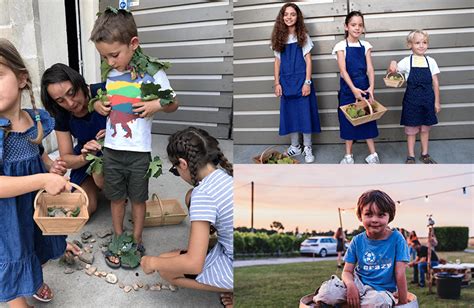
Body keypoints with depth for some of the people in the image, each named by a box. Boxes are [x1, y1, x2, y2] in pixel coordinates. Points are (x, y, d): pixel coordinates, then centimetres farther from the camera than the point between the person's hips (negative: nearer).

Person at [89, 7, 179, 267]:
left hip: (139, 150, -4)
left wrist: (157, 105, -21)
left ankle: (136, 241, 29)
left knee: (138, 198, 12)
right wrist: (98, 105, -3)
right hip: (112, 148, 4)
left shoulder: (153, 72, -12)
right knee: (116, 197, 16)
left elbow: (173, 104, -2)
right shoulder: (109, 73, 1)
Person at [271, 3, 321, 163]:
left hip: (301, 80, -3)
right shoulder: (279, 38, 6)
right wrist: (277, 83, 2)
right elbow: (277, 62, 9)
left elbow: (308, 60, -2)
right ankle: (295, 146, 19)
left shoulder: (303, 36, -1)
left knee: (305, 113, -2)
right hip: (286, 81, 3)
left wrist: (307, 82, -10)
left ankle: (308, 148, 8)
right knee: (290, 114, 7)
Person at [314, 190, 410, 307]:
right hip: (358, 284, 1)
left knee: (377, 301, -40)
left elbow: (400, 274, -7)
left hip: (382, 290, -1)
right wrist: (350, 284, -22)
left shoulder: (396, 239, -6)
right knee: (327, 293, -29)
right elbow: (347, 271, 1)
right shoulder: (357, 241, 2)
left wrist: (403, 301, -9)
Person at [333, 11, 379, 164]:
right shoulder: (341, 46, -4)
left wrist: (371, 87, -18)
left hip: (364, 87, 2)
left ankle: (372, 154, 13)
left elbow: (370, 68, -3)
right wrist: (353, 89, -25)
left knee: (367, 119, 6)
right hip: (348, 88, -2)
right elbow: (343, 70, -13)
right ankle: (348, 154, 17)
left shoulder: (365, 45, 4)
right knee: (348, 120, 5)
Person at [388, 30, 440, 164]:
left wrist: (437, 102, 4)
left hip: (427, 99, 2)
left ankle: (424, 154, 29)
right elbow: (392, 72, -6)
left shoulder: (431, 61, 0)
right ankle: (411, 156, 19)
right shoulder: (407, 61, -5)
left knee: (425, 128, 14)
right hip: (412, 100, -2)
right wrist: (392, 65, -29)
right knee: (411, 129, 6)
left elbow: (435, 83, 4)